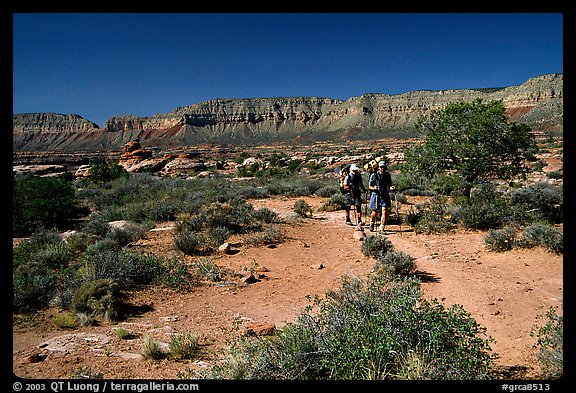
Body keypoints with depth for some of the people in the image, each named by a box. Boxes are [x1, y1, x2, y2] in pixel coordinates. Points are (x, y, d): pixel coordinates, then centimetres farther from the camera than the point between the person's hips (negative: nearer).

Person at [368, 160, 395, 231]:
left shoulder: (387, 175, 2)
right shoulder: (374, 175, -7)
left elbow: (389, 185, 11)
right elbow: (369, 186, -3)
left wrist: (392, 187, -12)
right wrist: (374, 188, -24)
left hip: (384, 195, 2)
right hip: (376, 195, -2)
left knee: (384, 211, -11)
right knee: (375, 212, 8)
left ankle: (381, 227, -4)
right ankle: (372, 222, 40)